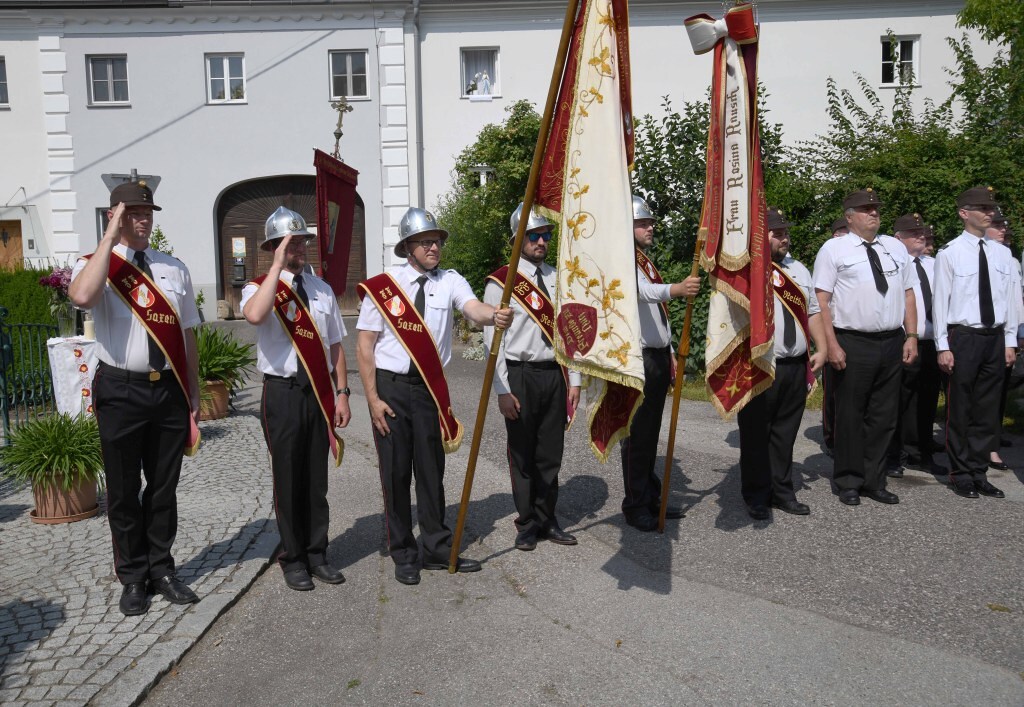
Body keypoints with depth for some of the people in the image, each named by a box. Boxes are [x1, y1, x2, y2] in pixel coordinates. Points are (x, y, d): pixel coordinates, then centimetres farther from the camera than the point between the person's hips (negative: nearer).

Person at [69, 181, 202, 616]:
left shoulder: (174, 269, 8)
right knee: (124, 490, 9)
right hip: (120, 391, -3)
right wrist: (111, 236, -19)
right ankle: (133, 578, 26)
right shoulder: (96, 265, -2)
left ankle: (161, 570, 29)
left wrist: (193, 400, 8)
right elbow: (82, 297, -28)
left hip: (169, 389, 3)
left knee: (164, 486, 13)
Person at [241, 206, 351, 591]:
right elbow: (254, 315, -29)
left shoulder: (321, 289, 11)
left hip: (320, 393, 4)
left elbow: (335, 346, 12)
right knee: (288, 477, 5)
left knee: (317, 477, 11)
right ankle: (292, 558, 20)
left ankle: (316, 553, 25)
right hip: (283, 391, -4)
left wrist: (341, 394, 7)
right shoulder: (260, 287, -3)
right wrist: (278, 266, -22)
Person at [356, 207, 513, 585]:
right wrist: (373, 399, -10)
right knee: (395, 473, 6)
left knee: (431, 470, 12)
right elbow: (365, 345, -5)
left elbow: (474, 309, -22)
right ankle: (403, 555, 22)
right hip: (391, 387, -2)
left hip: (431, 387, 2)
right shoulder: (382, 286, -6)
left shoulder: (450, 281, -2)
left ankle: (436, 549, 27)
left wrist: (495, 315, -46)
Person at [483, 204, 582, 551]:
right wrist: (502, 391, -12)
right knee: (523, 455, 6)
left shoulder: (557, 279, 11)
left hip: (555, 373, 4)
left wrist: (573, 380, 7)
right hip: (521, 375, -4)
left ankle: (547, 520, 26)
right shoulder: (501, 282, -5)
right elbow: (492, 339, -7)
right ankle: (527, 524, 21)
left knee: (551, 454, 11)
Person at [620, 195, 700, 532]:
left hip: (659, 356, 9)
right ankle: (635, 506, 4)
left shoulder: (647, 263, 19)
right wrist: (676, 289, -50)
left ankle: (652, 497, 24)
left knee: (651, 432, 15)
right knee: (636, 434, -5)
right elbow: (641, 290, -33)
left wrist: (670, 356, 19)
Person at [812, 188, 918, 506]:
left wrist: (911, 336, 4)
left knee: (884, 417, 11)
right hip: (852, 343, -5)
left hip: (893, 343, 5)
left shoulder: (896, 247, 13)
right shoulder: (834, 248, -3)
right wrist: (831, 345, -15)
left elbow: (908, 293, 13)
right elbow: (821, 299, -8)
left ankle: (874, 482, 24)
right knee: (850, 416, 4)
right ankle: (849, 483, 18)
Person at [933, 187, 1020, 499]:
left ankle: (979, 473, 21)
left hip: (995, 337, 5)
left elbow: (1011, 298, 11)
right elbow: (941, 300, -7)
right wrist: (943, 347, -10)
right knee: (960, 410, 2)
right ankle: (961, 475, 15)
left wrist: (1010, 341, 7)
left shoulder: (1002, 253, 8)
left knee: (988, 410, 10)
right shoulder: (949, 252, -6)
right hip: (963, 337, -5)